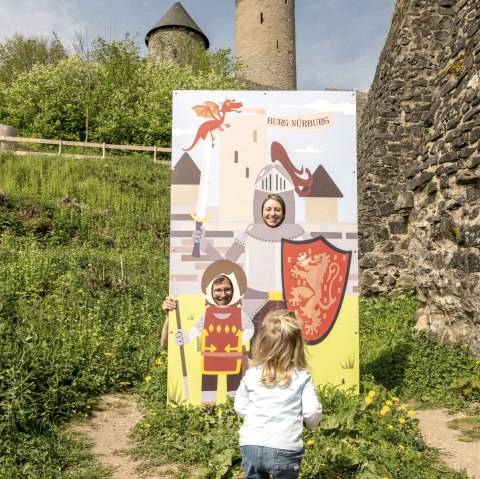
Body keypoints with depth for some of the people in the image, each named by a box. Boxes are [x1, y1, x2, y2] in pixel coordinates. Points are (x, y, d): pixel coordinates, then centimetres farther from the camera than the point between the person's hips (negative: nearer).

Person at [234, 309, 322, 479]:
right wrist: (309, 423, 15)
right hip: (285, 449, -1)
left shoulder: (251, 375, -2)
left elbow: (240, 407, 6)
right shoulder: (302, 377, -7)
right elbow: (312, 413, -8)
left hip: (251, 446, 2)